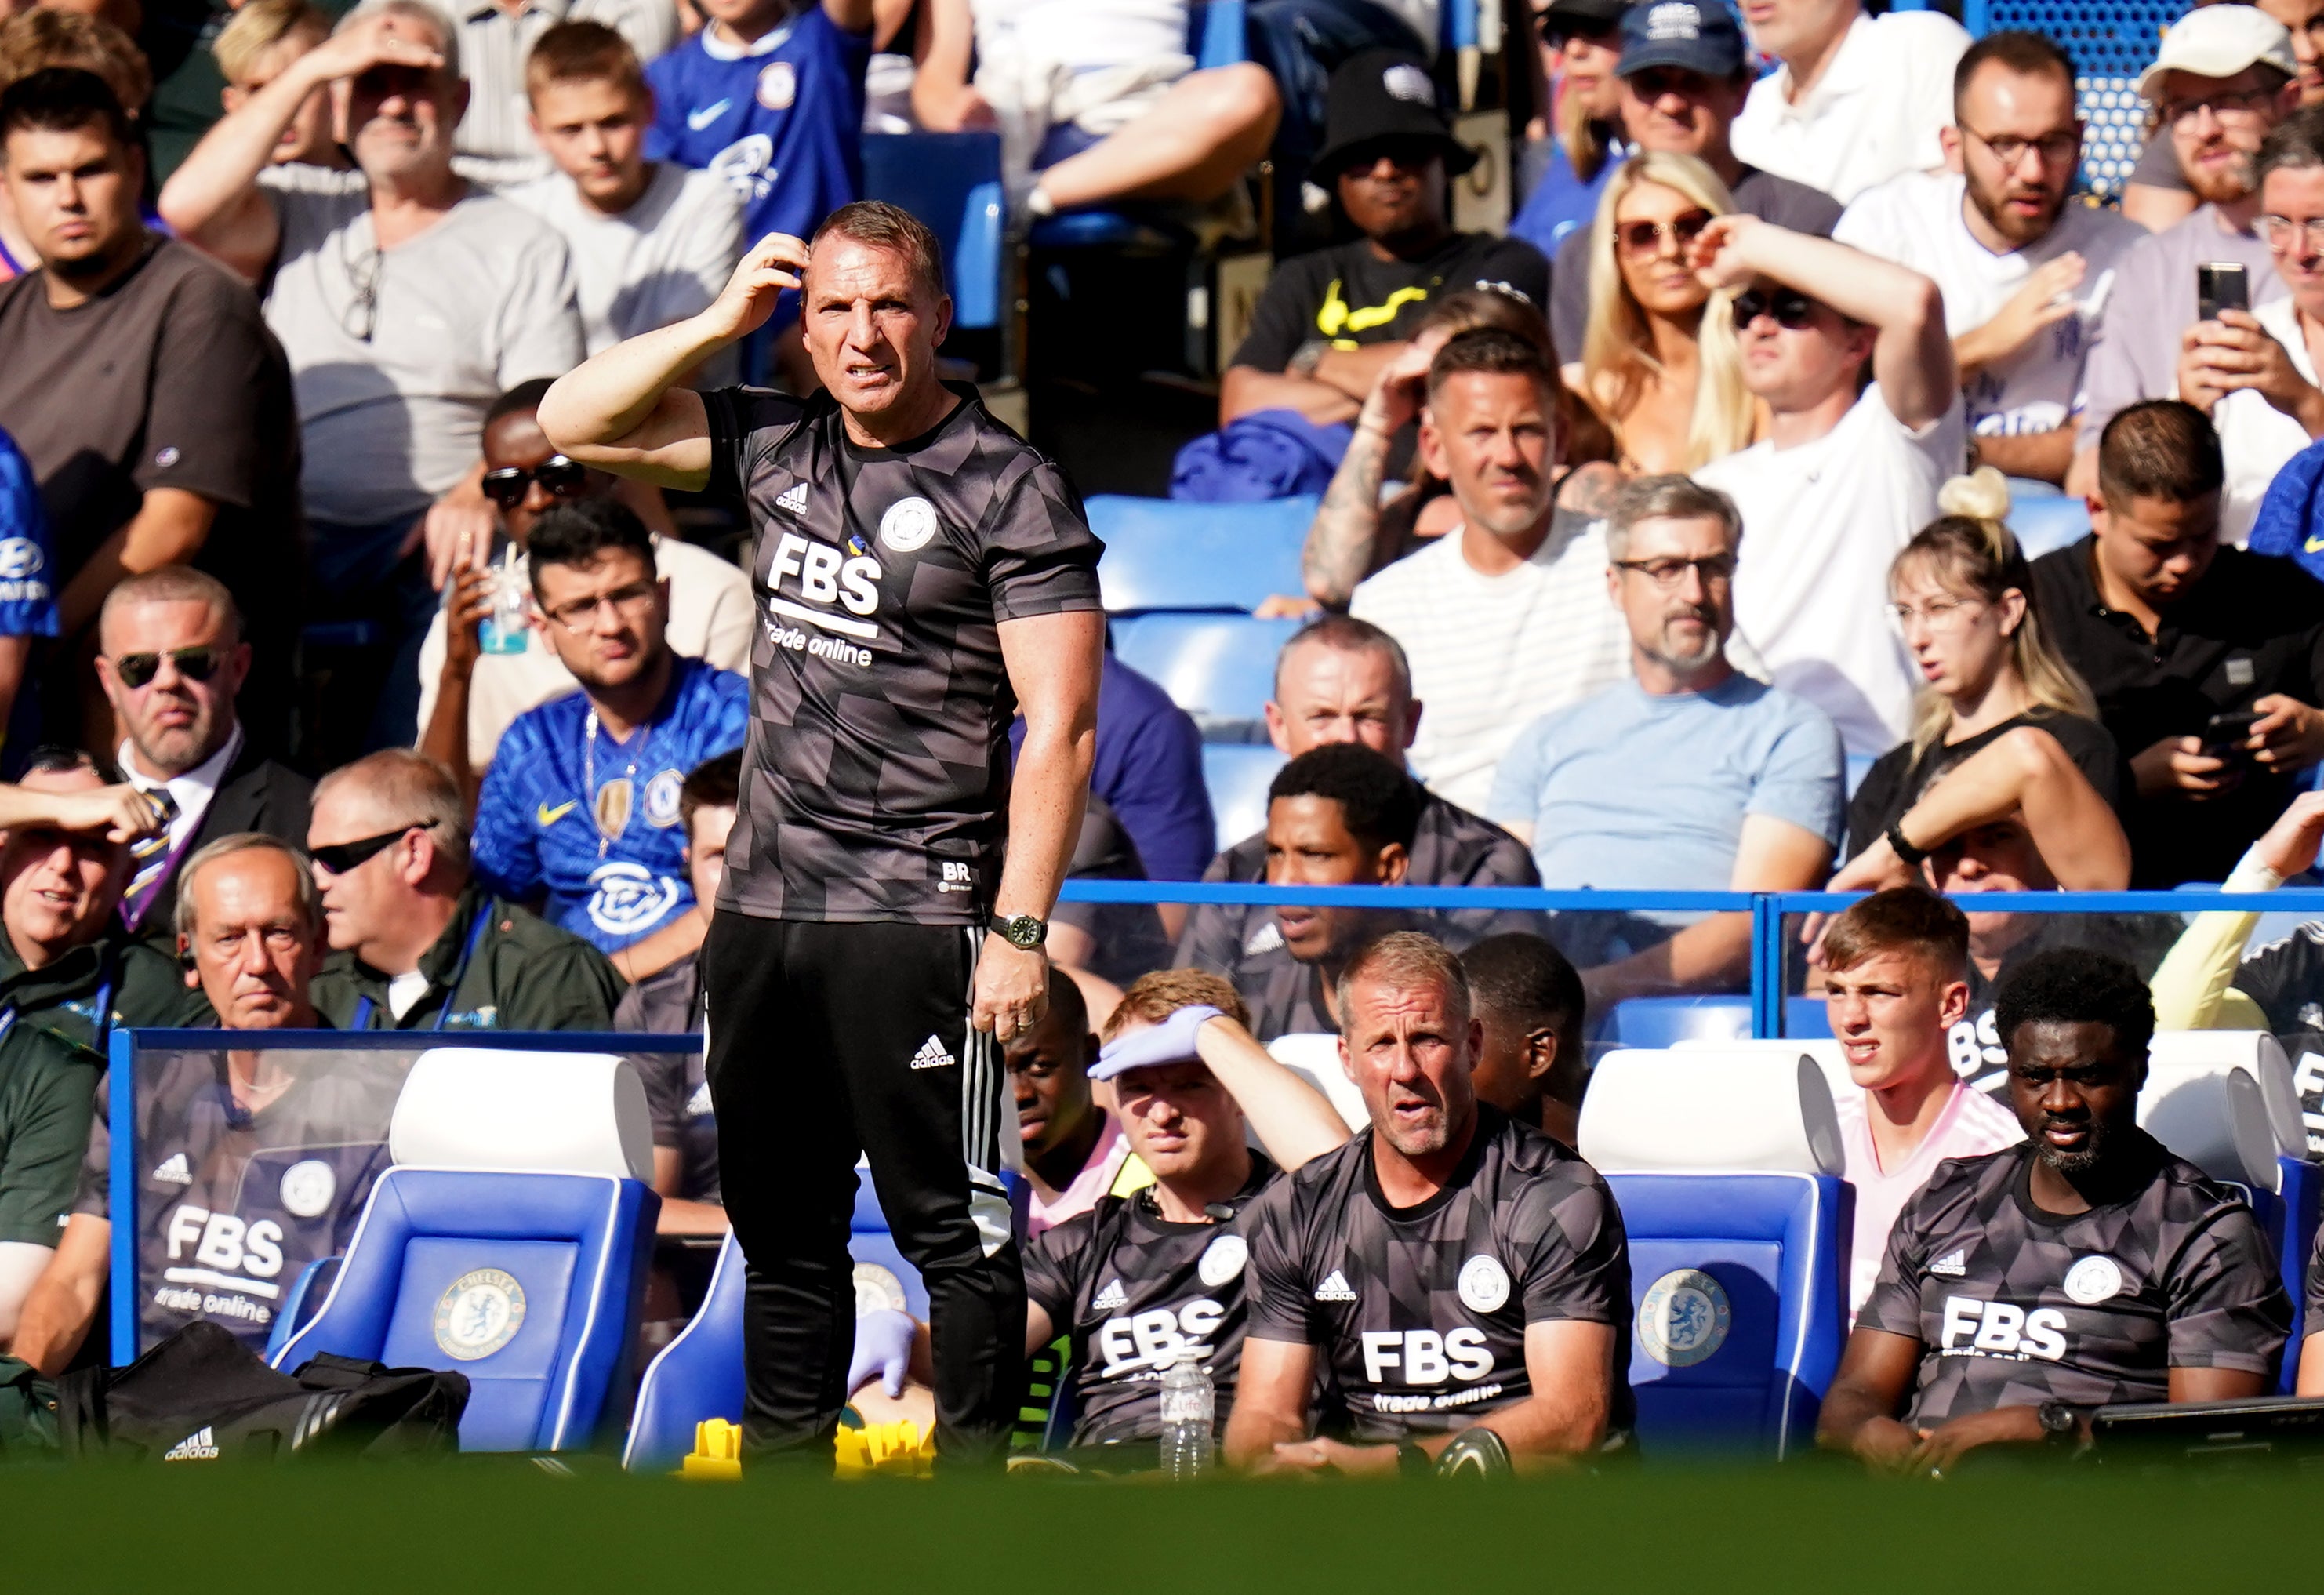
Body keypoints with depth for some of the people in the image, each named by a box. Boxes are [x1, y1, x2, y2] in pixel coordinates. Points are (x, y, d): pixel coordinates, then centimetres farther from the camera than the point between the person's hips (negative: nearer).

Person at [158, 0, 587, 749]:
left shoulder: (522, 245, 13)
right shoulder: (304, 222, 21)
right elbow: (188, 207, 0)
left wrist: (478, 491, -21)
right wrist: (311, 69, 2)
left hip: (429, 531, -2)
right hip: (295, 531, 2)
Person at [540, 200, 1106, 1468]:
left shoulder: (1008, 492, -7)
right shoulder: (779, 451, 11)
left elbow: (1059, 731, -11)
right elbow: (574, 423, 17)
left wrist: (1019, 931, -17)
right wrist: (720, 323, 5)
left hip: (917, 919, -7)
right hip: (763, 910, 7)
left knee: (950, 1225, -5)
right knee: (782, 1231, 13)